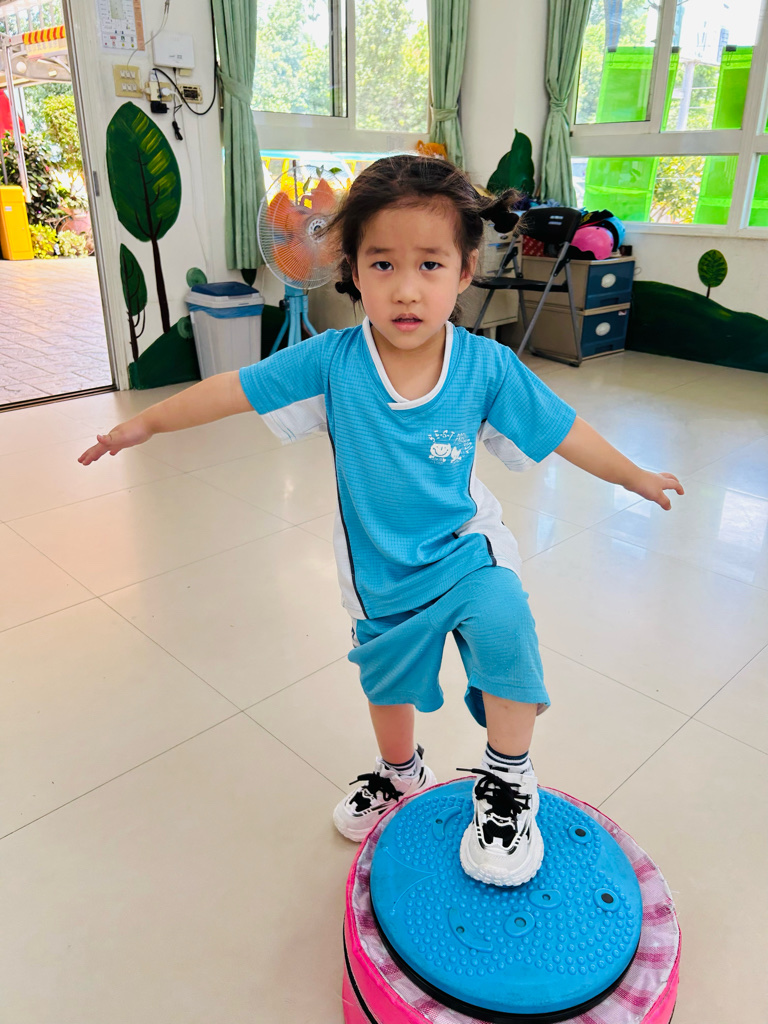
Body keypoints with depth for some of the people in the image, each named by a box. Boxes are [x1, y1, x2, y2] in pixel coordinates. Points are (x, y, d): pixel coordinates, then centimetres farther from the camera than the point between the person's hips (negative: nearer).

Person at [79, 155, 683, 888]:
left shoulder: (486, 367, -17)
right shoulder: (332, 361, -17)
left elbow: (560, 430, -5)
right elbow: (236, 388, -7)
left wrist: (633, 476, 6)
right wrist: (146, 422, 0)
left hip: (464, 551, -2)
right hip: (380, 573, 2)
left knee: (504, 623, -32)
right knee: (387, 682, 22)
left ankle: (508, 785, -5)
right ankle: (400, 775, 56)